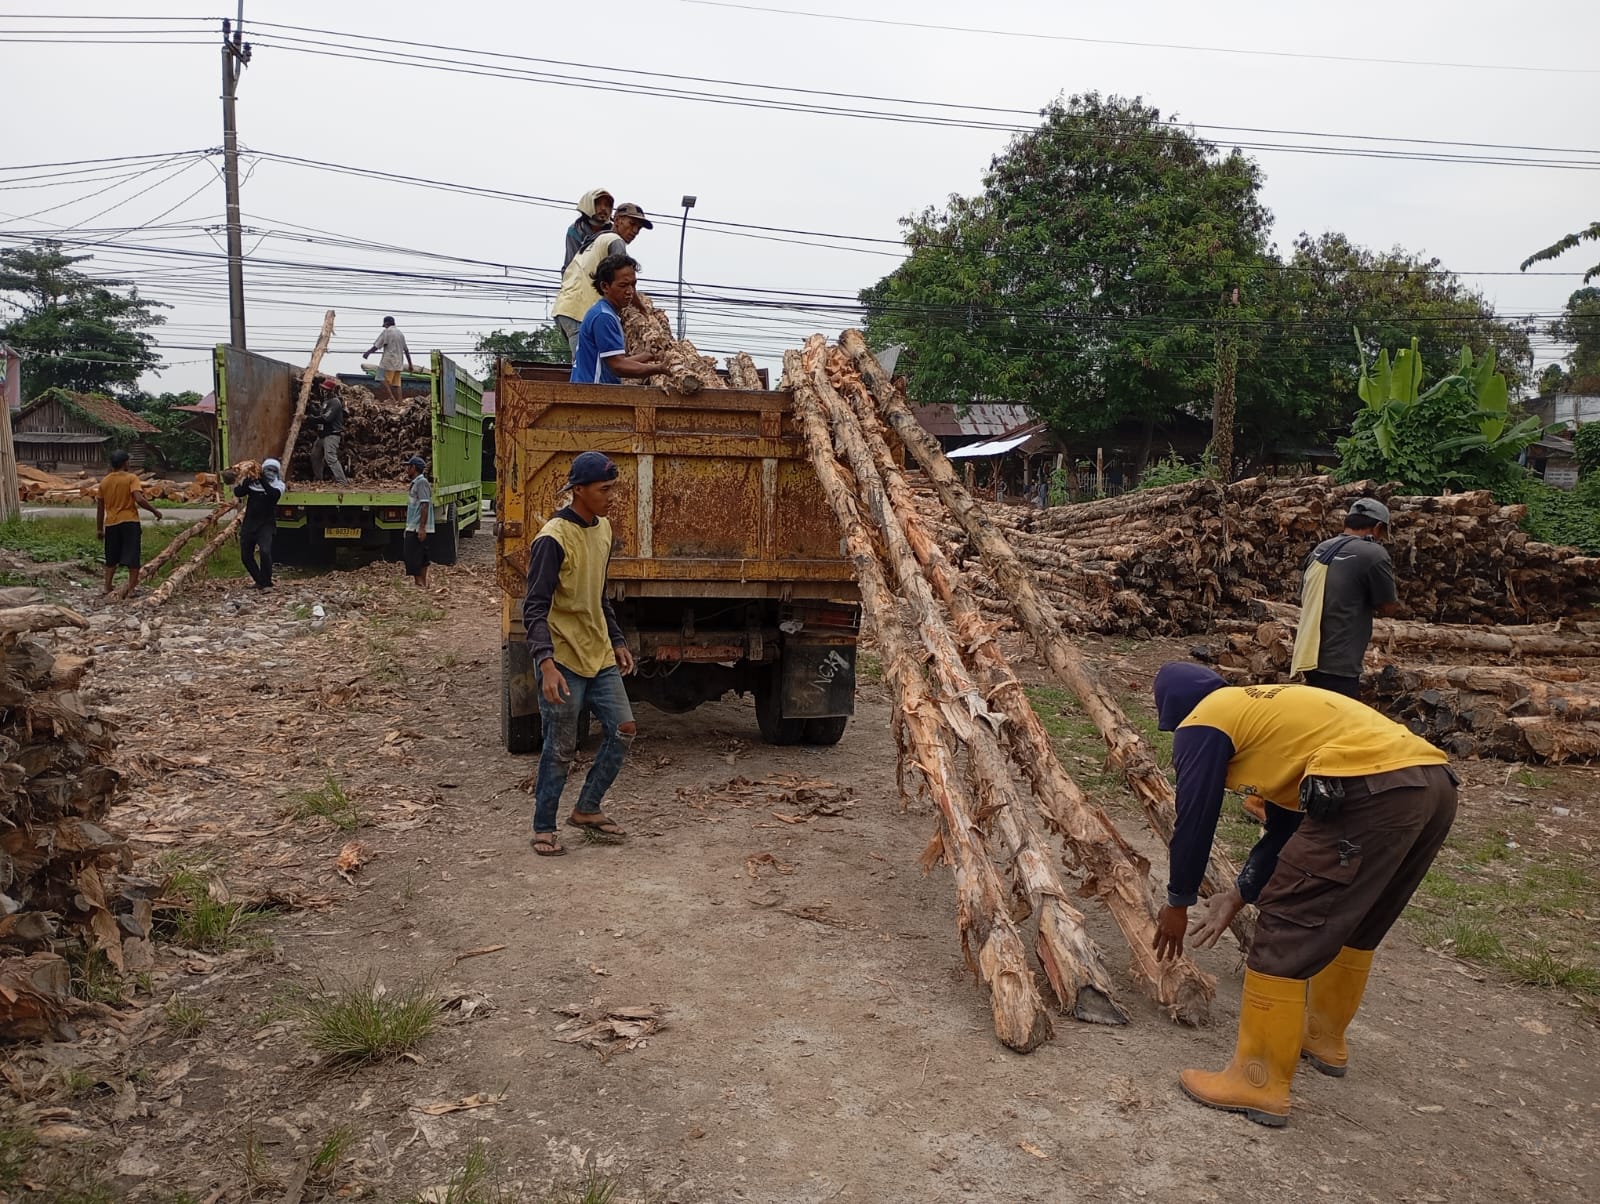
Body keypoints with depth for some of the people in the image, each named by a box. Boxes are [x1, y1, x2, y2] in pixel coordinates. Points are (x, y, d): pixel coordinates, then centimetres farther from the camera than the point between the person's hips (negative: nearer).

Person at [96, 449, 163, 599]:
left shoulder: (104, 481, 8)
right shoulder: (131, 478, -7)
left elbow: (100, 507, 12)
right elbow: (139, 499, -22)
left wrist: (99, 529, 18)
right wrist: (155, 511, -9)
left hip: (111, 524, 5)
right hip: (130, 522, -5)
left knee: (111, 559, 16)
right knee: (133, 558, 1)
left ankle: (107, 589, 15)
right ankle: (131, 588, -1)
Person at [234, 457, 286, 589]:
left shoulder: (278, 485, 0)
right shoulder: (252, 482, 3)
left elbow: (274, 494, -22)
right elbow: (238, 493, -10)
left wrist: (261, 479, -28)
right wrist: (247, 480, -24)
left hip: (266, 525, -3)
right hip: (249, 524, 3)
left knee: (265, 551, -23)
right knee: (246, 556, 9)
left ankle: (266, 583, -10)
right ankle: (259, 581, 29)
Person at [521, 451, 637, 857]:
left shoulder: (603, 529, 8)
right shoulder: (553, 539, -18)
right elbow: (535, 608, -20)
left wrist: (617, 641, 19)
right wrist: (546, 663, -30)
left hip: (599, 656, 8)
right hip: (563, 661, -8)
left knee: (623, 729, 8)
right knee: (561, 750, 1)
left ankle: (587, 809, 24)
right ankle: (543, 828, 18)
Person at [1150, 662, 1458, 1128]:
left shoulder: (1202, 722, 7)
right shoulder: (1264, 711, 32)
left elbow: (1195, 819, 7)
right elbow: (1288, 825, 32)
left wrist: (1178, 903, 20)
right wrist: (1240, 894, 31)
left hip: (1372, 793, -10)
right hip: (1436, 784, 10)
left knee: (1287, 932, 0)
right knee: (1352, 925, 27)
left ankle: (1259, 1082, 7)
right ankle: (1325, 1038, 43)